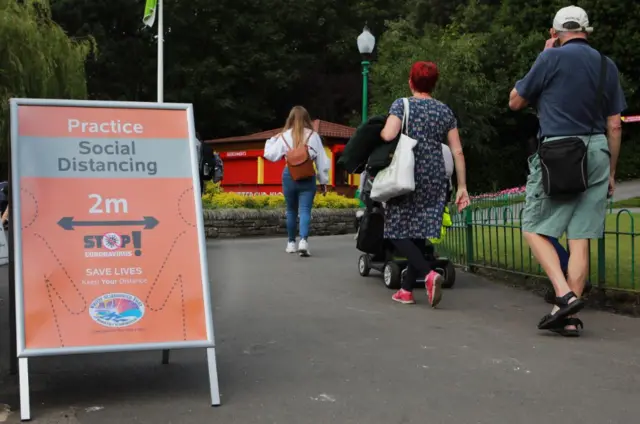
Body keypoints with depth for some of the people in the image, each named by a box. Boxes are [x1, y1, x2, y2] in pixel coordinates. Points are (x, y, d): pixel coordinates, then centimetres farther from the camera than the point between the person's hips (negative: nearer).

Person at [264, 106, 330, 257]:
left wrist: (271, 140, 21)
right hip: (307, 177, -1)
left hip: (289, 176, 1)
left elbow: (270, 155, 3)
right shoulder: (313, 135, 0)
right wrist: (323, 181, 8)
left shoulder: (284, 136, 1)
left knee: (291, 211, 15)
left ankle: (291, 243, 24)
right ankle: (303, 241, -23)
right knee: (305, 211, -5)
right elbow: (321, 160, 1)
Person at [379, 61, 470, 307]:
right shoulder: (445, 111, 12)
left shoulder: (402, 105, 0)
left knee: (398, 231, 1)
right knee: (419, 233, 10)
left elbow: (388, 135, -15)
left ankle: (428, 273, -21)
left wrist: (378, 132, 9)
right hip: (435, 178, 4)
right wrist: (462, 187, 11)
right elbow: (457, 152, 8)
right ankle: (407, 290, 12)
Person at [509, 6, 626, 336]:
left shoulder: (552, 58, -4)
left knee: (534, 228, 5)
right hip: (597, 153, 5)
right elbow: (615, 126, 11)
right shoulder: (607, 66, 11)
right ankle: (569, 318, 4)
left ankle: (564, 295, -12)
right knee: (580, 239, 4)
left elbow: (515, 102, 6)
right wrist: (610, 171, 19)